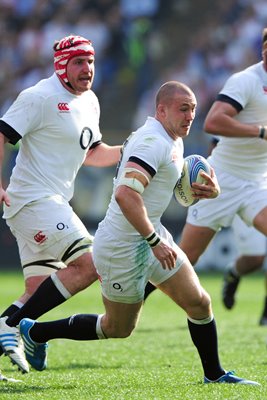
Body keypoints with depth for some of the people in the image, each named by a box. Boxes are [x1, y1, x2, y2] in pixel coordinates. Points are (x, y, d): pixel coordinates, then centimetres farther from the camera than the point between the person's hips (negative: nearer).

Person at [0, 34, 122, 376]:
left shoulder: (89, 102, 16)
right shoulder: (41, 98, -12)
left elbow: (90, 153, 28)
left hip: (53, 204, 9)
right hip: (34, 200, -9)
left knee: (40, 292, 7)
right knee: (88, 266, -17)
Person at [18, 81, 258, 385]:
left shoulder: (173, 140, 10)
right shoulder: (154, 142, -23)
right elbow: (125, 194, -34)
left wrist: (207, 190, 3)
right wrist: (155, 241, -31)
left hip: (150, 237, 9)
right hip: (123, 246, -9)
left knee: (199, 303, 3)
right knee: (118, 329, 7)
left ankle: (214, 374, 18)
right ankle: (34, 331, 22)